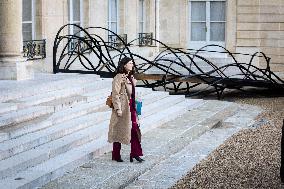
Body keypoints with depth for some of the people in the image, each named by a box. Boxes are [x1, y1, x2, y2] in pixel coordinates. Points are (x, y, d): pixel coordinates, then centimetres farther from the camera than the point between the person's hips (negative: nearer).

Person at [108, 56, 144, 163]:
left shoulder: (130, 78, 15)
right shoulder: (119, 78, -12)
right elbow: (115, 94, -15)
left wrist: (134, 106, 18)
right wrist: (118, 109, -19)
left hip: (131, 107, 8)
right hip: (122, 107, -8)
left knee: (135, 129, 1)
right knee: (119, 131, 2)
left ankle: (135, 154, 4)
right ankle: (116, 155, 13)